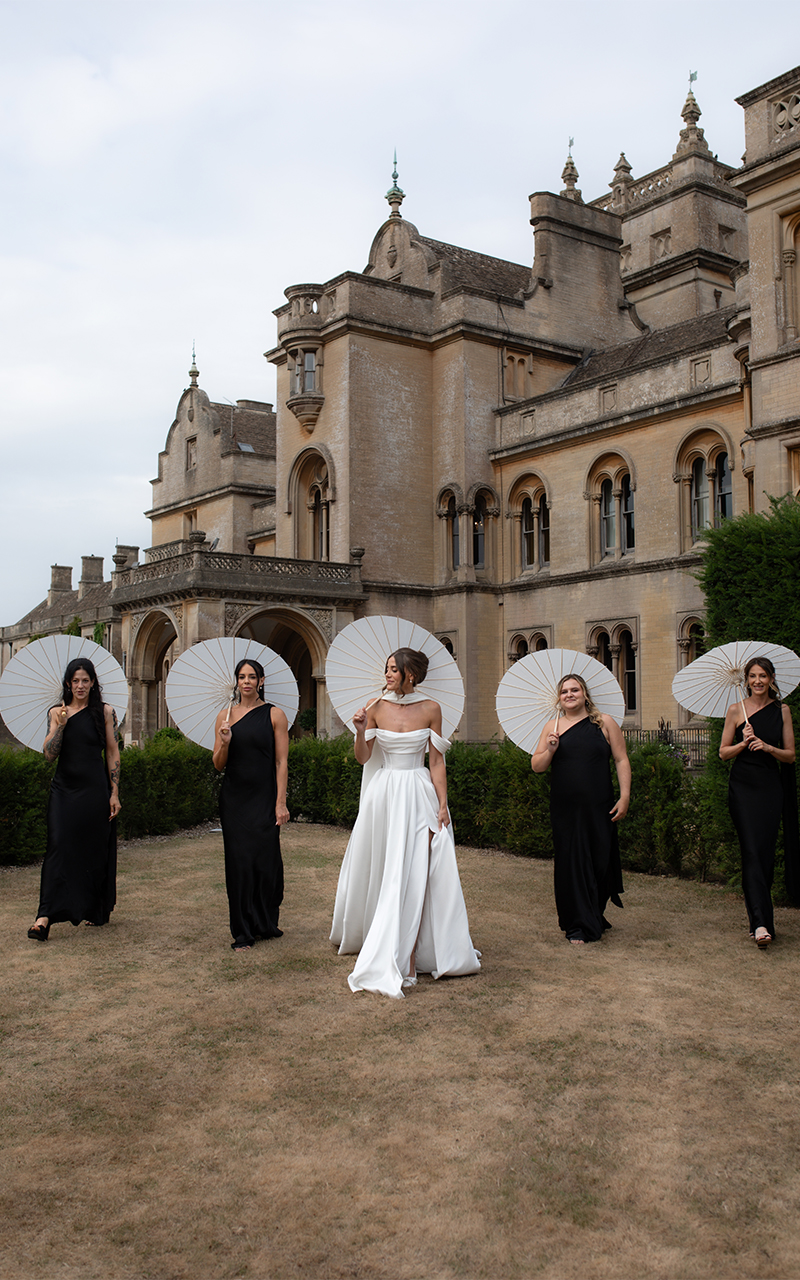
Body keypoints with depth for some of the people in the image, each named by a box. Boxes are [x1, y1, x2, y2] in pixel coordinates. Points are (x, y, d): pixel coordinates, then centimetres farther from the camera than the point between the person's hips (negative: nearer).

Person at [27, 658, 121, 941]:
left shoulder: (104, 712, 2)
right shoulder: (56, 713, 7)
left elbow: (113, 753, 2)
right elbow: (49, 755, -1)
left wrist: (114, 793, -2)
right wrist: (61, 725, -14)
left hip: (94, 789, -1)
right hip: (64, 789, 1)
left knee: (95, 850, 6)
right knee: (59, 848, -8)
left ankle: (98, 910, 23)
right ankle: (45, 917, -11)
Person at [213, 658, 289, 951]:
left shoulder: (274, 715, 0)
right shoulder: (225, 716, 8)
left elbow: (281, 762, -3)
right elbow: (218, 765, 8)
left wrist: (281, 802, -9)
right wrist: (224, 742, -13)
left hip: (264, 798, -2)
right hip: (234, 798, 2)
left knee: (266, 859, -2)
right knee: (239, 861, 2)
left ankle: (267, 923, 20)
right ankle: (244, 931, 12)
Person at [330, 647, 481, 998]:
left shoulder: (430, 709, -2)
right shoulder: (376, 706, 1)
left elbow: (437, 762, 0)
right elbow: (363, 757, 4)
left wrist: (442, 804, -6)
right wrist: (360, 730, -13)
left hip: (418, 795, -2)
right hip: (383, 794, 2)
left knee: (414, 876, -7)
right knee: (377, 872, 10)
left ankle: (407, 958, -3)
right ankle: (368, 937, 31)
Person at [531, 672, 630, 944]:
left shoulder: (604, 723, 3)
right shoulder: (553, 727, 8)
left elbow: (622, 760, 2)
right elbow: (536, 766, 8)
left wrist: (624, 797, -6)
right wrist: (550, 750, -12)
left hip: (598, 808, -1)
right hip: (565, 808, 1)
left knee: (599, 860, 6)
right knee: (571, 862, 2)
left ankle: (595, 918, 29)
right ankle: (580, 926, 14)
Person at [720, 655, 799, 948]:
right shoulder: (736, 710, 2)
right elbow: (723, 752, 4)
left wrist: (768, 747, -12)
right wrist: (744, 742, -13)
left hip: (771, 787, 2)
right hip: (743, 786, -2)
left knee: (765, 852, 5)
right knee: (752, 852, -11)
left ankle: (759, 914, 20)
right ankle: (761, 922, -16)